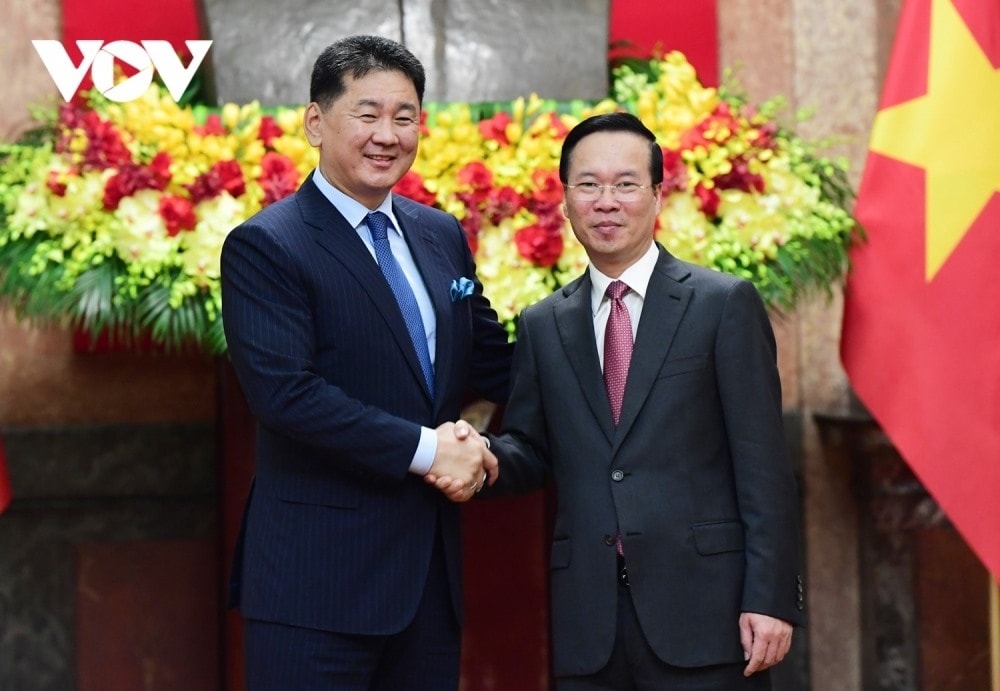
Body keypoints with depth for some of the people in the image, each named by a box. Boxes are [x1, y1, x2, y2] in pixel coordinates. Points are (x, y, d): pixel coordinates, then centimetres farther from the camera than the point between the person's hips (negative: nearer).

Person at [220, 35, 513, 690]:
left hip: (431, 571, 7)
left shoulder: (443, 236, 14)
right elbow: (285, 391, -19)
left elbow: (493, 361, 22)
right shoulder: (265, 247, -8)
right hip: (318, 582, -7)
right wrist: (423, 449, -18)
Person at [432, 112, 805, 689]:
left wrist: (769, 597, -10)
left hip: (704, 614, -3)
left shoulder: (724, 304, 0)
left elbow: (763, 466, -4)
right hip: (589, 624, 4)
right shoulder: (543, 326, 12)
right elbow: (531, 451, 15)